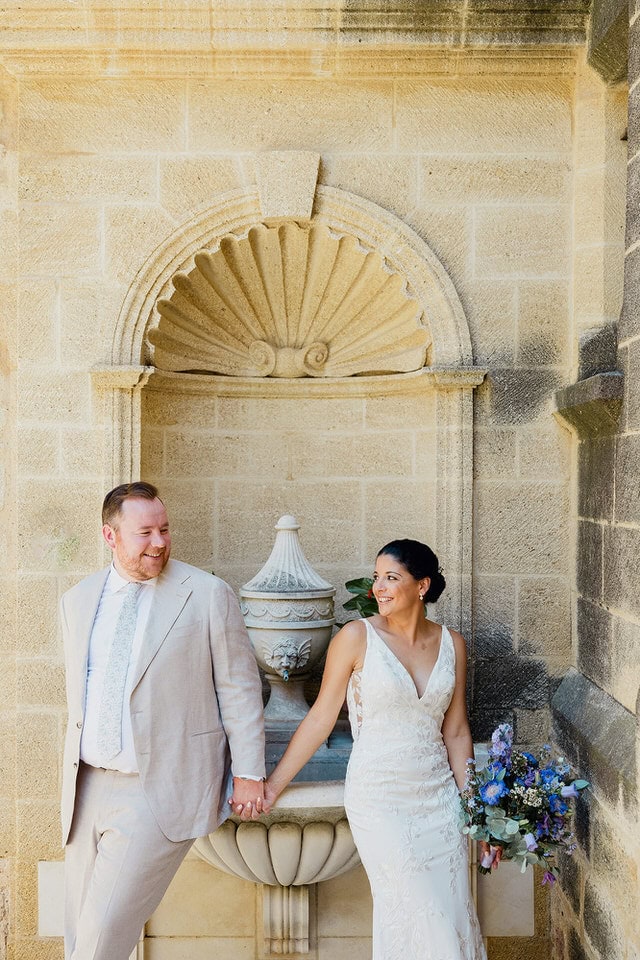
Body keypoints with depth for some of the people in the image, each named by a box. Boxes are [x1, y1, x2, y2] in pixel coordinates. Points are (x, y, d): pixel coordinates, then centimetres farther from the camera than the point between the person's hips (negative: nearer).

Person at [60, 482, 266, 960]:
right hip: (88, 787, 5)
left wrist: (248, 774, -3)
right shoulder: (77, 600, 8)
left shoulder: (208, 594, -6)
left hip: (160, 790, -5)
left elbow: (239, 689, -2)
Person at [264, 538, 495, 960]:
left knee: (455, 917, 8)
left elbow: (456, 731, 8)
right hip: (380, 798, -4)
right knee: (421, 918, 0)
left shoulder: (451, 644, 3)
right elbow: (321, 718, -4)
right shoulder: (358, 636, -8)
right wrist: (273, 785, -4)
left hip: (440, 796, 4)